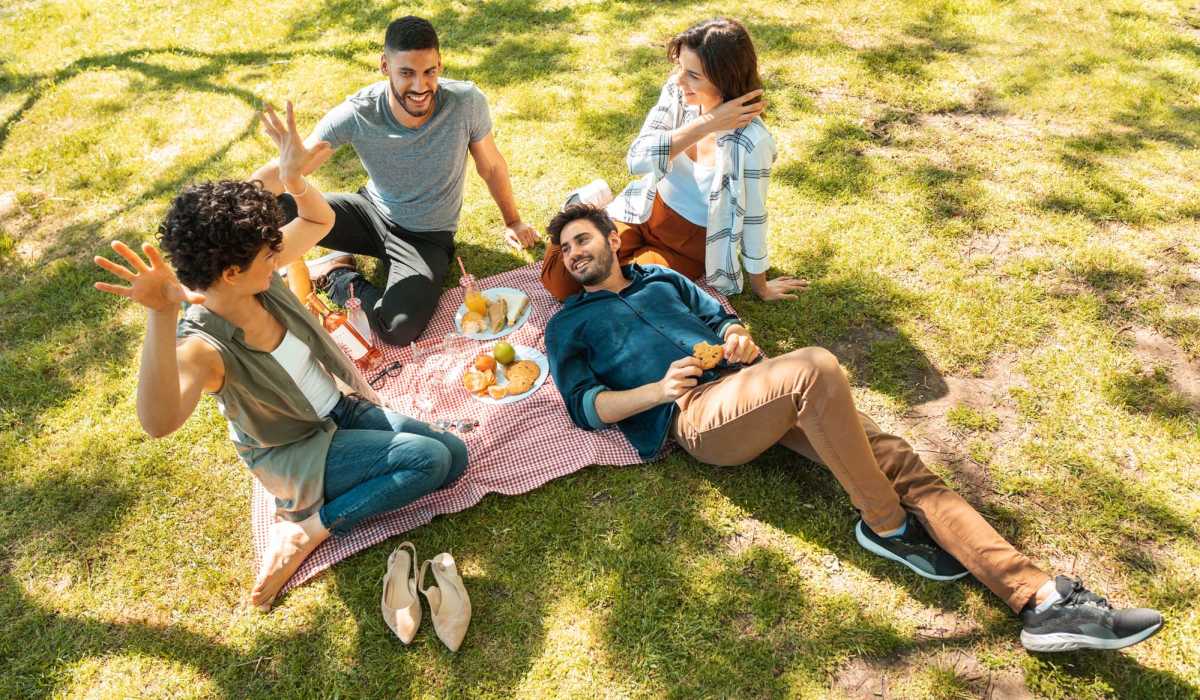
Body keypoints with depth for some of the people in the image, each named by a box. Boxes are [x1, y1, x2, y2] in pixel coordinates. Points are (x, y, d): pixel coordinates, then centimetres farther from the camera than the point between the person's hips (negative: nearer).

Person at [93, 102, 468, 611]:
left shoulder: (259, 277, -13)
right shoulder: (203, 345, -32)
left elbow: (320, 221, 3)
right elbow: (159, 422, -53)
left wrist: (293, 179, -19)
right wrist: (161, 317, -65)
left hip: (340, 409, 7)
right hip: (293, 452, -7)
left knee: (455, 457, -1)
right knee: (430, 458, -22)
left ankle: (310, 523, 4)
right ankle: (306, 529, -6)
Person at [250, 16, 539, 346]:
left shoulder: (467, 102, -24)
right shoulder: (356, 114, -23)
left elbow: (491, 165, -5)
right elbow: (285, 171, -21)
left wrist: (512, 220, 10)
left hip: (428, 238, 0)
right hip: (370, 211, 1)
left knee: (399, 330, -28)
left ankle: (338, 278, 2)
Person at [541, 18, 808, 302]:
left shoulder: (750, 142, -30)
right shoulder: (677, 91, -16)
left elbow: (753, 219, -17)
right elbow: (637, 160, -24)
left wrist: (760, 287, -3)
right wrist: (705, 124, -32)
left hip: (692, 243, -4)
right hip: (644, 213, 4)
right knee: (558, 278, -5)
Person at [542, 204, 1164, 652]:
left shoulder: (662, 277, 29)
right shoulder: (568, 326, 15)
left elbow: (721, 318, 27)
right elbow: (584, 406, 2)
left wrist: (738, 336, 1)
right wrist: (658, 390, -15)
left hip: (746, 383, 5)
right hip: (696, 415, -5)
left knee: (893, 457, -13)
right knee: (814, 367, -34)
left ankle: (1039, 599, -17)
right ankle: (887, 525, -17)